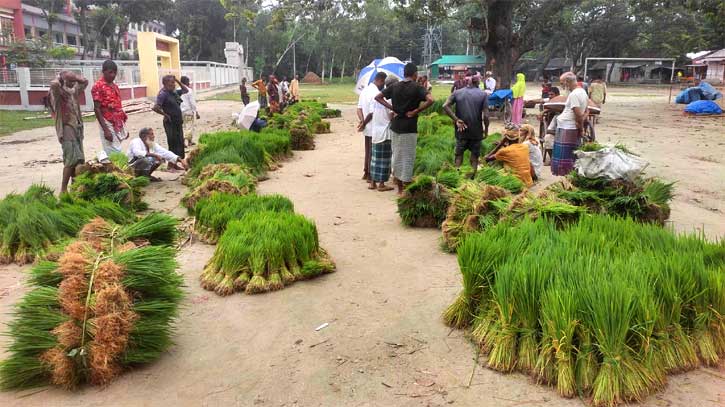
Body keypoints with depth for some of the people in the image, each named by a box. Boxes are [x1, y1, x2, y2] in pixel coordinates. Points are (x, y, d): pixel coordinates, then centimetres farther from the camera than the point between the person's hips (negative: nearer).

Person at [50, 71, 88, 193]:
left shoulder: (73, 91, 13)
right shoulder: (58, 91, -9)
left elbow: (84, 81, 28)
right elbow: (53, 84, -32)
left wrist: (74, 77, 13)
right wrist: (59, 77, -11)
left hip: (77, 127, 8)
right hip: (66, 128, -8)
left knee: (79, 159, 8)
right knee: (71, 159, -14)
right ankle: (63, 190, -9)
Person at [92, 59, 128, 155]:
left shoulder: (115, 86, 15)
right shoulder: (98, 86, -9)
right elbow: (97, 109, -12)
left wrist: (124, 128, 17)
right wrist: (105, 130, -18)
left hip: (118, 125, 7)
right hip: (108, 124, -7)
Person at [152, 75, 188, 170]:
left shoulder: (175, 92, 10)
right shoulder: (163, 94, -14)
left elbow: (185, 90, 24)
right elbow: (156, 108, -23)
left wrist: (178, 81, 12)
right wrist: (166, 115, -13)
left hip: (178, 122, 8)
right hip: (170, 123, -8)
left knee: (180, 143, 12)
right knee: (173, 143, -3)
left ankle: (174, 164, 23)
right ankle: (171, 165, 7)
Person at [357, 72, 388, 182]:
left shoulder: (365, 90, 8)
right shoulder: (377, 93, -20)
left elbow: (359, 108, 6)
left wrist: (362, 121, -5)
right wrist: (364, 123, -12)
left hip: (367, 128, 9)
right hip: (374, 128, -9)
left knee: (368, 150, 18)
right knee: (373, 152, 2)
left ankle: (365, 173, 27)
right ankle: (370, 176, 11)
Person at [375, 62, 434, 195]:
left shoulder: (395, 87, 5)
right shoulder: (416, 87, -8)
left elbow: (378, 97, 7)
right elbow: (430, 100, -23)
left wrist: (392, 108, 3)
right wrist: (415, 111, -15)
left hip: (395, 127, 5)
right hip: (409, 129, -5)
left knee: (397, 156, 13)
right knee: (408, 158, 2)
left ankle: (399, 189, 21)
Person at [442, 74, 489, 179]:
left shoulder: (457, 93, 0)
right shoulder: (483, 94, -6)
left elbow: (445, 106, -12)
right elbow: (485, 115, -11)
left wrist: (456, 119, -10)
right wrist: (486, 130, 1)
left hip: (461, 131, 1)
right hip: (476, 131, -1)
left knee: (459, 154, 14)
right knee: (474, 157, 12)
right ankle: (472, 179, 17)